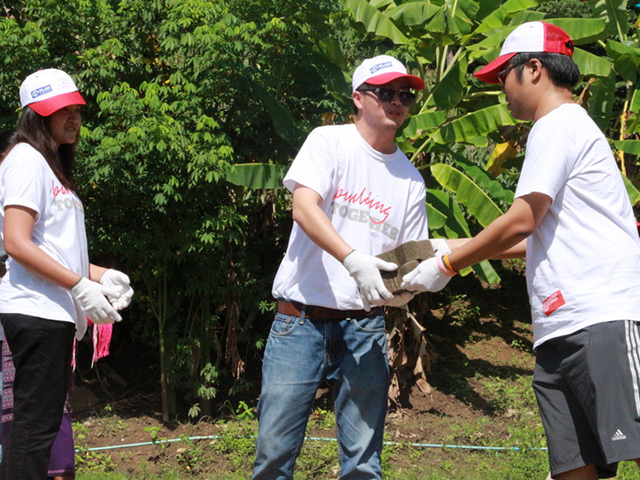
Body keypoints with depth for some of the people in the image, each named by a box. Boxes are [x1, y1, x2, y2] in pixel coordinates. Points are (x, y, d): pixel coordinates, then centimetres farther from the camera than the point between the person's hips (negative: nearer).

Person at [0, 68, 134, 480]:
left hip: (55, 314, 10)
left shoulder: (52, 165, 22)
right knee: (36, 428, -11)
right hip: (37, 311, -10)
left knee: (40, 424, 12)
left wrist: (101, 275, 8)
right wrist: (80, 286, -18)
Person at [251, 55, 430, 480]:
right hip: (300, 318, -3)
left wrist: (405, 288, -9)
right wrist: (353, 259, -28)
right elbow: (304, 208, -14)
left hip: (365, 325, 3)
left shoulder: (410, 179, 13)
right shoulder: (329, 142, 2)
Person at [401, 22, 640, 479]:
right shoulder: (566, 127, 28)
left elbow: (522, 220, -9)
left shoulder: (558, 125, -3)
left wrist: (448, 265, 2)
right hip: (560, 332, 10)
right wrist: (464, 248, 29)